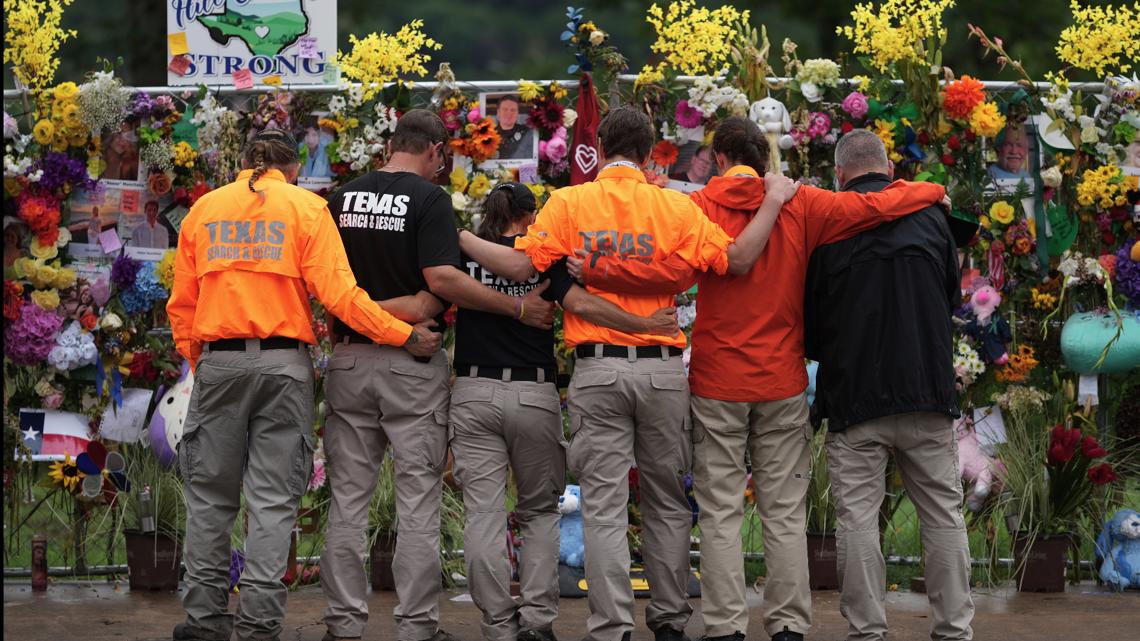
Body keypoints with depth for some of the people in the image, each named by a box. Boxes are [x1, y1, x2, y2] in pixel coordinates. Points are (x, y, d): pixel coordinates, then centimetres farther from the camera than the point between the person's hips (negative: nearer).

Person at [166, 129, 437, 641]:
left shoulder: (203, 209, 11)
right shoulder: (306, 208, 3)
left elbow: (181, 303, 10)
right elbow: (336, 291, -8)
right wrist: (405, 335, -6)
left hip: (217, 362, 2)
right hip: (283, 363, -2)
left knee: (210, 496, 9)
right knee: (273, 499, 1)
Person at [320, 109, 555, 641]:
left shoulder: (343, 198, 7)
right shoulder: (429, 198, -9)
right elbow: (441, 279, -18)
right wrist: (519, 308, -13)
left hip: (349, 355, 5)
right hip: (411, 362, -5)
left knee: (348, 497, 8)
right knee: (418, 502, 0)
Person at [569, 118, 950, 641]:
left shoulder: (702, 206, -6)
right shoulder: (800, 206, 1)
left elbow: (674, 272, -20)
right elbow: (875, 207, -3)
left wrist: (592, 271, -18)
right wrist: (932, 192, 15)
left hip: (717, 383, -2)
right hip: (782, 382, 2)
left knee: (720, 513, 2)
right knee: (785, 513, 7)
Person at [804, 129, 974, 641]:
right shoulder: (929, 218, 4)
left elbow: (809, 316, 4)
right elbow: (953, 298, 16)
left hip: (853, 390, -2)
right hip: (928, 388, 2)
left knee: (858, 515, 3)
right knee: (943, 512, 8)